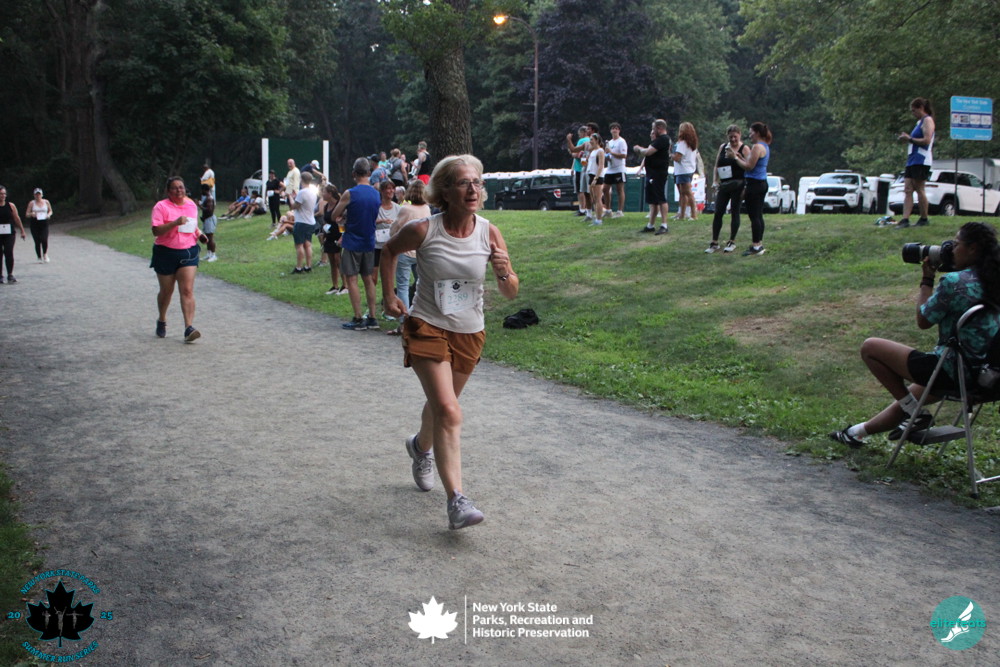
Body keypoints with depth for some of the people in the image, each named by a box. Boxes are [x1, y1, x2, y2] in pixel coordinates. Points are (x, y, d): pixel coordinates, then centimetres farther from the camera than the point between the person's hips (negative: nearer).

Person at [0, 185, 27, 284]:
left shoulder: (10, 206, 5)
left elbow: (17, 218, 11)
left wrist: (22, 231, 12)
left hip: (9, 234, 1)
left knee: (9, 253, -6)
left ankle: (10, 275, 1)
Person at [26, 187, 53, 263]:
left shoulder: (46, 202, 7)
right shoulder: (31, 203, 2)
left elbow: (50, 211, 19)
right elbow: (26, 214, 4)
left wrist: (49, 215, -3)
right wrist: (31, 214, -17)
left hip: (44, 223, 0)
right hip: (34, 224, 0)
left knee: (44, 240, -16)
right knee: (37, 242, 0)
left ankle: (45, 254, 8)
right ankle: (39, 258, 12)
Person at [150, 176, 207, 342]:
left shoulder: (192, 205, 9)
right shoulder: (161, 206, -7)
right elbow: (156, 230, -17)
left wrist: (199, 234, 4)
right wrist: (175, 223, -28)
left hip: (188, 252, 2)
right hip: (166, 253, -2)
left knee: (187, 291, -11)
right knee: (166, 291, 12)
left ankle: (189, 328, -17)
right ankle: (162, 321, 37)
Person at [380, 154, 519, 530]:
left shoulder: (489, 234, -10)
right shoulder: (424, 230, -16)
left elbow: (511, 294, -5)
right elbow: (389, 251, 6)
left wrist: (504, 273, -25)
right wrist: (388, 295, 3)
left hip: (470, 333, 4)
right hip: (427, 328, -4)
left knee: (441, 404, 22)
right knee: (449, 411, -18)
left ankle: (421, 447, 55)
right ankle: (457, 502, -17)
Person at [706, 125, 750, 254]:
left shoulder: (744, 149, -3)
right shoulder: (722, 147, 12)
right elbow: (716, 166, 14)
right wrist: (715, 182, 6)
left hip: (737, 185, -4)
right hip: (723, 185, 4)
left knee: (734, 212, 2)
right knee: (718, 212, 0)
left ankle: (732, 242, 12)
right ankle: (714, 243, 6)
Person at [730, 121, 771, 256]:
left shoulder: (757, 147, -14)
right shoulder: (765, 147, 17)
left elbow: (749, 166, -17)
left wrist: (735, 157, -8)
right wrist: (740, 156, 13)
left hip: (754, 183, -10)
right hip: (762, 183, 10)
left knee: (754, 216, -8)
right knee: (758, 215, 13)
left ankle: (756, 246, -7)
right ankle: (759, 244, 18)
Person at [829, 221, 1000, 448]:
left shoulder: (954, 282, -20)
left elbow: (923, 321, -9)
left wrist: (927, 279, 0)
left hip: (951, 370, -9)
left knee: (869, 347, 2)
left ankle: (914, 412, 7)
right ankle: (858, 432, 45)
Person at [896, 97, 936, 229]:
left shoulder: (927, 120, -6)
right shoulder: (920, 122, 23)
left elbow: (926, 141, -16)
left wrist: (909, 139, -11)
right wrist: (907, 137, 12)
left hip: (921, 160, -9)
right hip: (912, 160, 9)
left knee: (919, 189, -5)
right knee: (907, 190, -1)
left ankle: (924, 219, 4)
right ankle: (905, 220, -8)